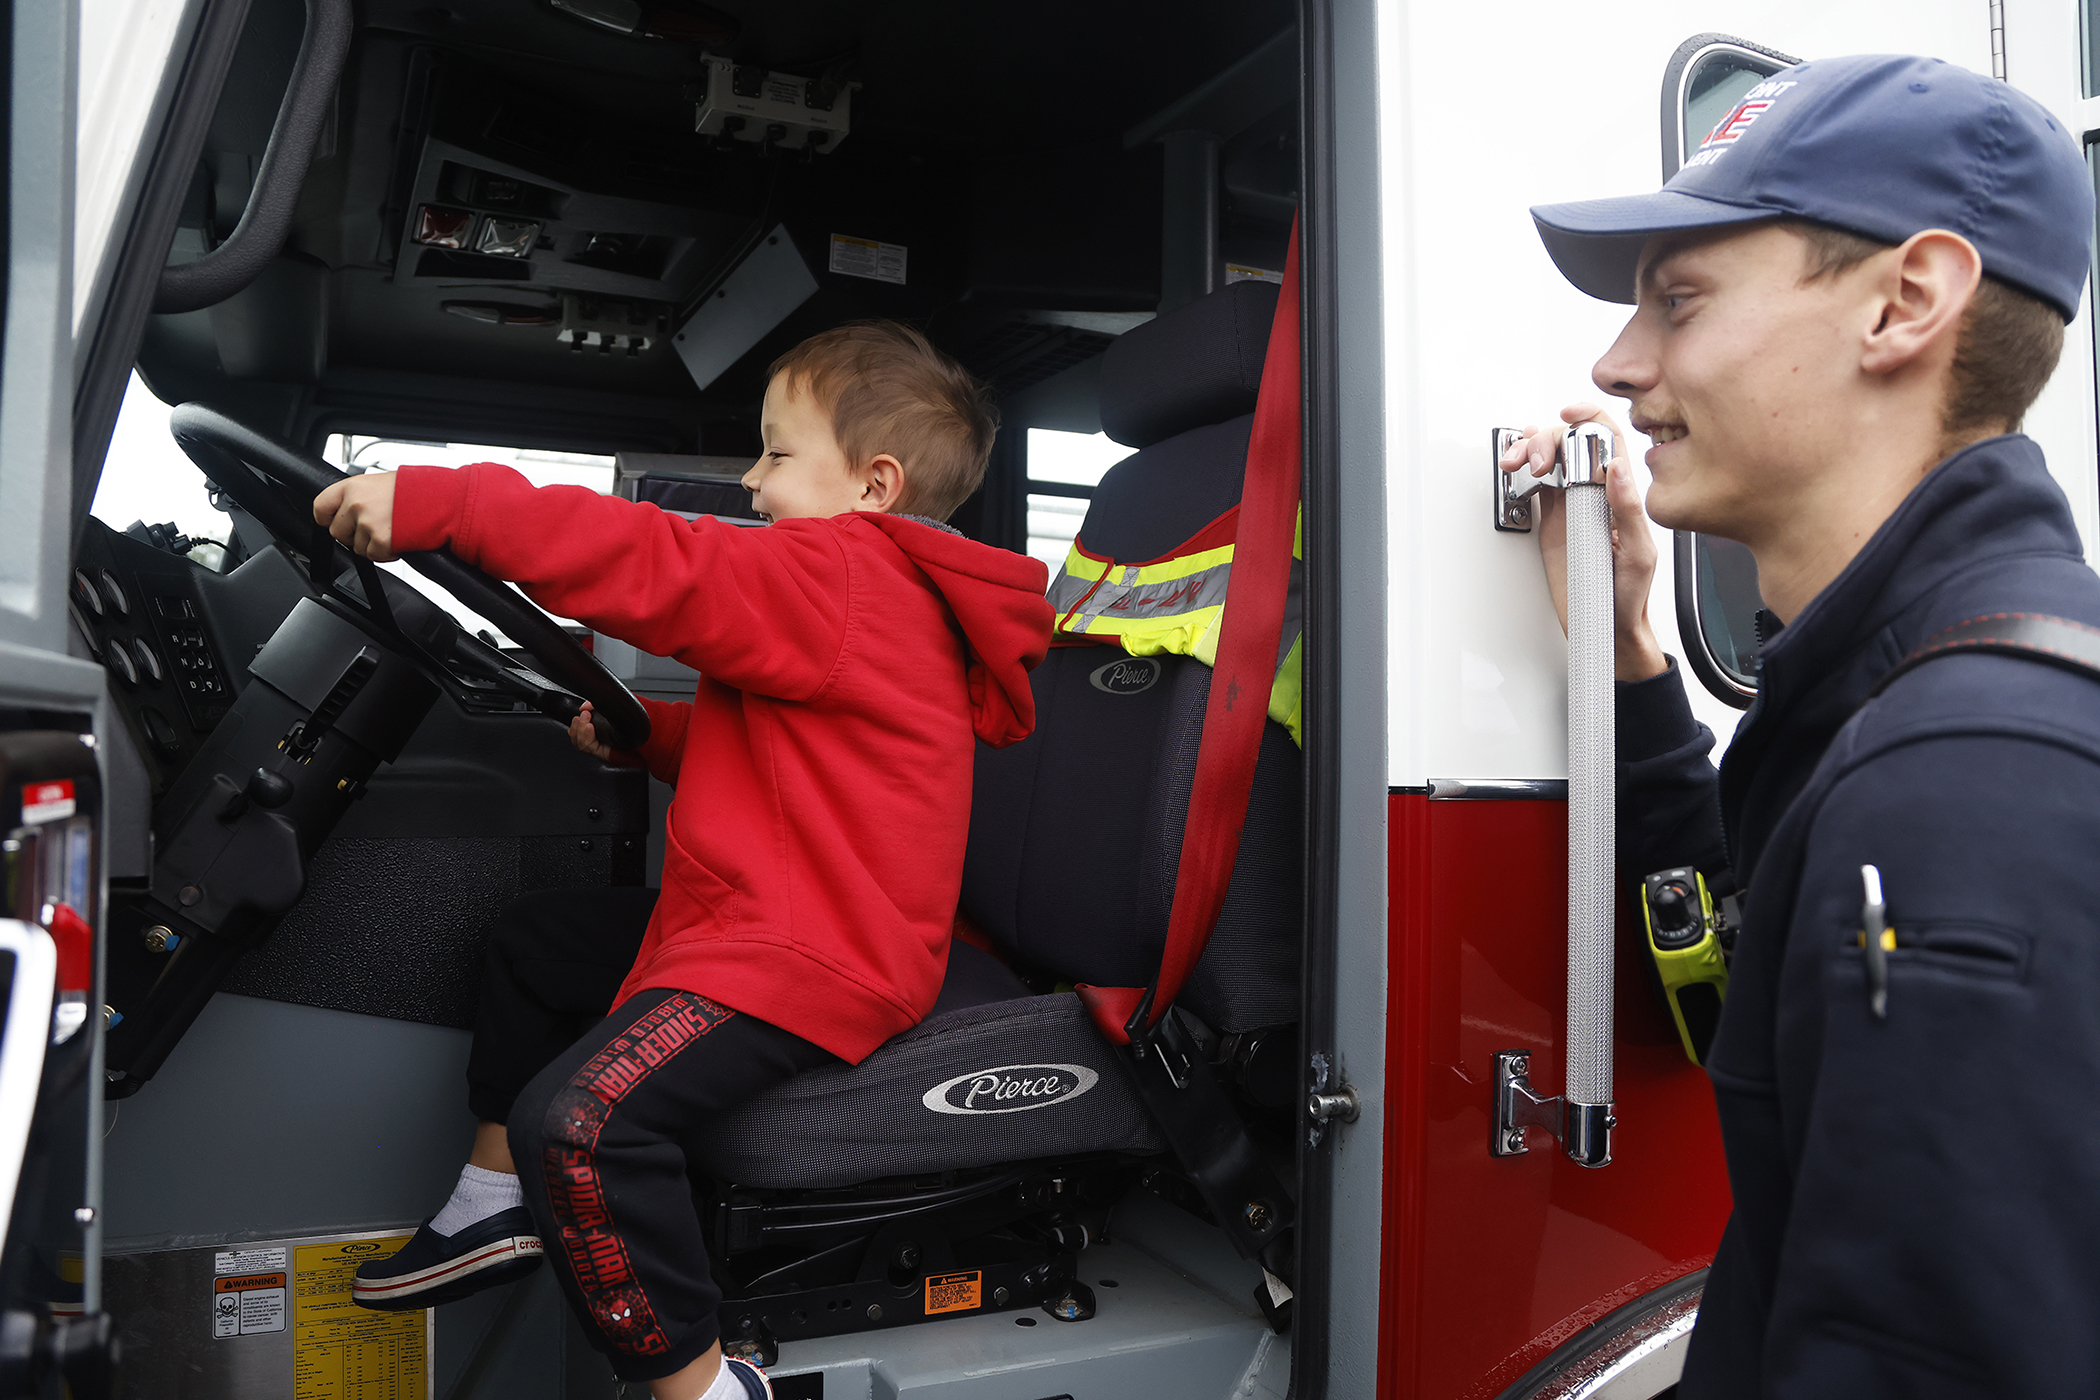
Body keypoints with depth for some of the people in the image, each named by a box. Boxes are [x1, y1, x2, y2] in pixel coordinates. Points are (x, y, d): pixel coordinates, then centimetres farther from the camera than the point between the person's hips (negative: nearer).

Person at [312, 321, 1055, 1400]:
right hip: (751, 915, 12)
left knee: (579, 1120, -27)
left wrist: (434, 501, -24)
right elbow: (750, 745, 24)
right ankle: (498, 1205, 37)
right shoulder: (872, 591, 17)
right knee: (542, 934, 25)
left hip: (808, 958, -12)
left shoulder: (843, 582, -18)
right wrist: (645, 734, 7)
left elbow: (657, 566, -27)